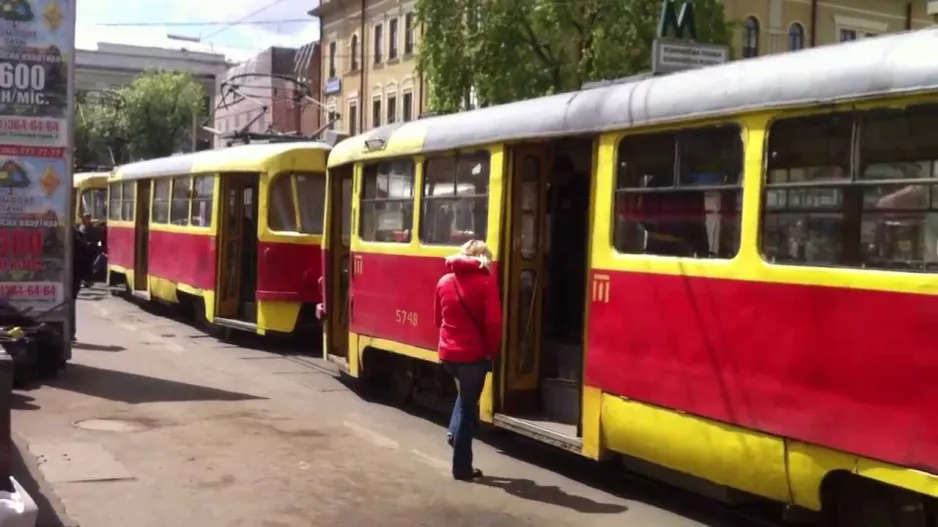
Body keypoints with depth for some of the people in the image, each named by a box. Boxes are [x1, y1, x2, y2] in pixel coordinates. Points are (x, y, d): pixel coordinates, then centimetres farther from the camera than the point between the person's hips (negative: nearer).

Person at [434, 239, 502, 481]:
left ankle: (454, 432, 14)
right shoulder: (486, 281, -9)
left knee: (465, 396, 32)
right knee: (468, 407, 5)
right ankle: (462, 468, 11)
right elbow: (493, 322, -13)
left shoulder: (444, 281, 7)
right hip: (474, 354, -5)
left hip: (448, 353, 5)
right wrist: (491, 351, -2)